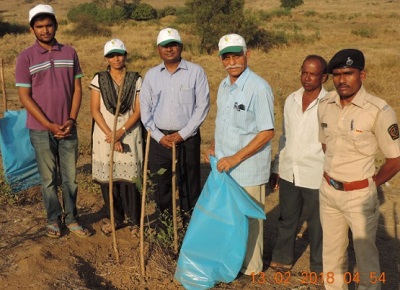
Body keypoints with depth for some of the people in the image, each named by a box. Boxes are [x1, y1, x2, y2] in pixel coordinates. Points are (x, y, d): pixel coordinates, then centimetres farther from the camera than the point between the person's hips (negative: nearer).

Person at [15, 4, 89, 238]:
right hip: (41, 130, -2)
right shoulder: (26, 58, -5)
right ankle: (53, 220, 24)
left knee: (70, 177, 9)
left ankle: (71, 219, 23)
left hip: (68, 128, 2)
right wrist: (50, 125, -13)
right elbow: (25, 97, -7)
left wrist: (71, 120, -8)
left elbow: (77, 89, 4)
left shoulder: (70, 53, 3)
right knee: (49, 179, 8)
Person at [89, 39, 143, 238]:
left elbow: (138, 110, -3)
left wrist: (121, 132, -14)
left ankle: (134, 221, 13)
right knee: (107, 179, 5)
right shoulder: (99, 79, 3)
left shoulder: (136, 80, 2)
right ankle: (116, 218, 23)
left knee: (130, 179, -2)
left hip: (130, 136, -1)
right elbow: (95, 110, -1)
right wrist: (110, 134, -10)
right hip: (105, 136, 1)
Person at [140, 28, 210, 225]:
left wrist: (182, 134, -10)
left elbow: (202, 105, -5)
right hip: (159, 139, 3)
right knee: (161, 185, 10)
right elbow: (145, 108, 7)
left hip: (187, 139, -3)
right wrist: (159, 136, -4)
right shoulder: (151, 75, 8)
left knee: (189, 186, 5)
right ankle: (163, 229, 24)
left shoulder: (195, 72, -1)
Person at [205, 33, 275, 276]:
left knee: (249, 218, 9)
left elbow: (267, 132, -19)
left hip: (248, 168, -7)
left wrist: (235, 159, -21)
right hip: (224, 165, 7)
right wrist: (213, 147, 5)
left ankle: (252, 267, 28)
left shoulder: (259, 88, -18)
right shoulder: (224, 86, 8)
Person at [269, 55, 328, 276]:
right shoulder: (291, 100, 4)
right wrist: (276, 168, 14)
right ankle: (282, 259, 39)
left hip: (315, 177, -5)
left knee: (316, 223, 11)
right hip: (289, 173, 5)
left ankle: (318, 267, 31)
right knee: (286, 219, 19)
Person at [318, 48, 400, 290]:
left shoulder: (379, 111, -19)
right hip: (328, 191, 5)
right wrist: (332, 175, 12)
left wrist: (371, 184, -2)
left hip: (359, 195, -5)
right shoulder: (325, 105, -2)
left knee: (366, 253, 11)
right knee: (332, 252, 21)